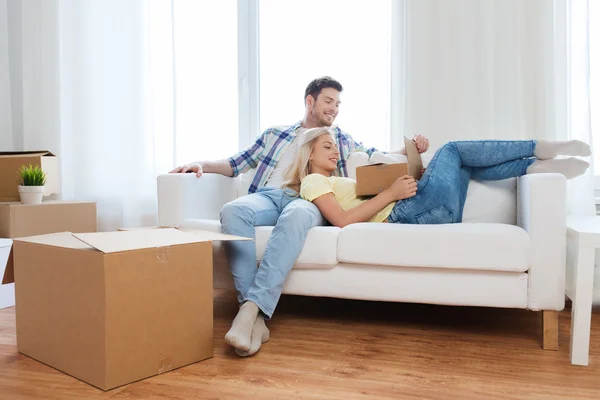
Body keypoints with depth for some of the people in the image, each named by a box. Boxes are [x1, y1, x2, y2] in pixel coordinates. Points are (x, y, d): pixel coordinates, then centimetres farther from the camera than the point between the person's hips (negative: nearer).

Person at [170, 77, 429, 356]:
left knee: (295, 216, -41)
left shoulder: (342, 140, 31)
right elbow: (239, 163, 27)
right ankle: (257, 318, -40)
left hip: (309, 201, -1)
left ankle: (251, 309, -46)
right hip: (268, 195, 1)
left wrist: (410, 149, 11)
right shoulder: (275, 134, 30)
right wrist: (203, 164, 11)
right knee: (233, 210, -35)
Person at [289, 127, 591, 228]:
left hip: (408, 214, 9)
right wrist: (390, 193, -15)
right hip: (403, 215, -9)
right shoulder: (313, 182, 2)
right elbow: (343, 221, -16)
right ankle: (540, 148, 10)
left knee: (466, 164, 15)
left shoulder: (337, 182, 31)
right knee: (453, 150, 3)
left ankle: (537, 166, 0)